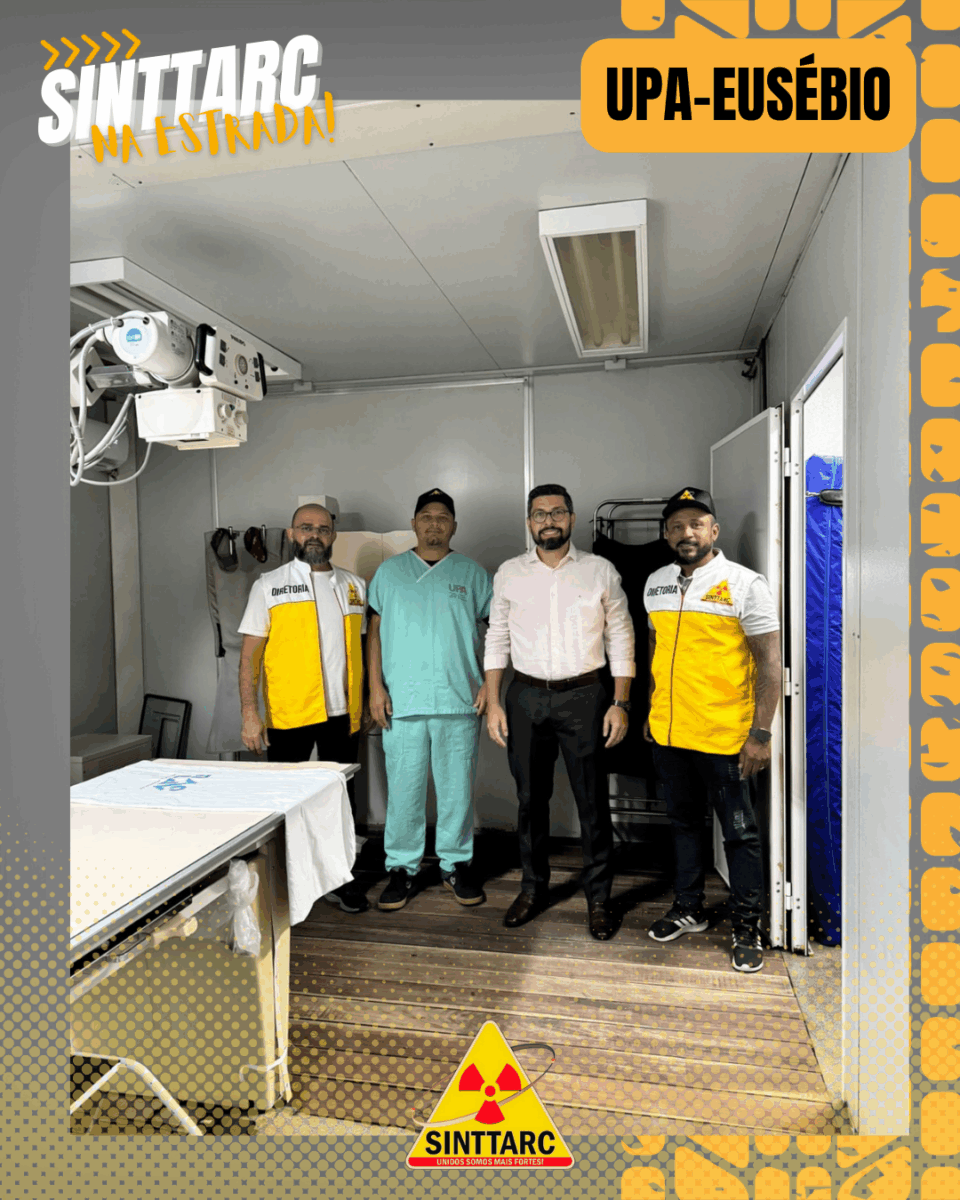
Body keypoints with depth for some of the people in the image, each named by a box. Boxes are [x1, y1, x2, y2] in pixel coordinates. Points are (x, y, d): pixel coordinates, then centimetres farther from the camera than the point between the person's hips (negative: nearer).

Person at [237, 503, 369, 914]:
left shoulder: (354, 585, 8)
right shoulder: (269, 585, -1)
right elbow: (250, 653, -4)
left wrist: (368, 703, 8)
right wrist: (249, 712, -11)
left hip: (341, 713, 3)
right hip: (287, 714, -2)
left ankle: (339, 878, 28)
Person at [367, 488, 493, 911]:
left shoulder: (472, 573, 9)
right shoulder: (390, 571, 9)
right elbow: (375, 631, 7)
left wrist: (489, 684, -1)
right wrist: (375, 686, -1)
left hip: (459, 701, 0)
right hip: (402, 701, 0)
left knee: (457, 787, 8)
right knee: (403, 788, 5)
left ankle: (456, 864, 25)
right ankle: (402, 868, 21)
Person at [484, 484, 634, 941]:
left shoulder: (600, 571, 0)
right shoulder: (509, 573, 5)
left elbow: (620, 638, 2)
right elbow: (497, 639, 8)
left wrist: (620, 703, -5)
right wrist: (493, 702, 1)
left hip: (583, 697, -1)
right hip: (525, 697, 2)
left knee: (593, 801, 4)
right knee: (530, 798, 12)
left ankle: (598, 898, 22)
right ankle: (533, 887, 30)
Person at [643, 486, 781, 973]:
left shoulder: (745, 584, -9)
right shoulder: (655, 583, 9)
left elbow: (770, 662, -10)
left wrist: (760, 733, -14)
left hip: (724, 735, -5)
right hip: (667, 733, 5)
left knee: (739, 832, 7)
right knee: (683, 822, 18)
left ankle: (746, 926, 24)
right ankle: (688, 909, 35)